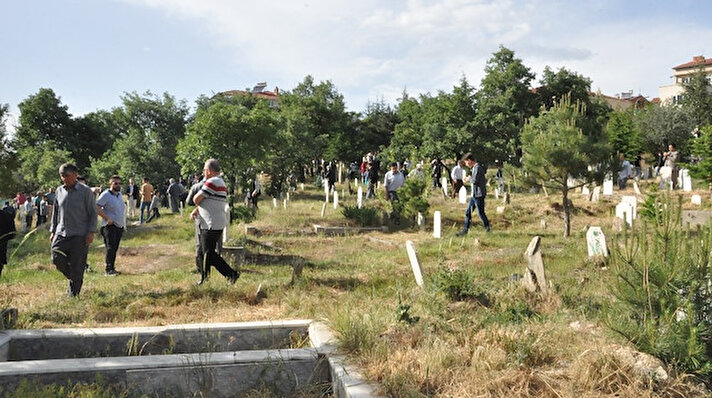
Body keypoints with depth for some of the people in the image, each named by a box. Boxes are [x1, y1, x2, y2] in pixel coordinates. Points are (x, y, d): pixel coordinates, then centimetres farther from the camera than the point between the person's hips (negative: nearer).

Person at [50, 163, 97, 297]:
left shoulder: (85, 191, -5)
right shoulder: (59, 191, 10)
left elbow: (93, 213, -4)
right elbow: (55, 212, 18)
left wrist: (91, 232, -11)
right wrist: (53, 231, 14)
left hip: (79, 235, -4)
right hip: (61, 233, 5)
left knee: (77, 266, -2)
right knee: (57, 259, -7)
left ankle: (73, 294, 12)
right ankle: (75, 279, 21)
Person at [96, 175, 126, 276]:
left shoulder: (119, 194, 15)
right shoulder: (106, 195, -9)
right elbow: (96, 208, -16)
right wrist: (107, 218, -18)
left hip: (120, 226, 7)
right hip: (110, 226, -7)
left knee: (115, 248, 10)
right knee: (110, 248, -11)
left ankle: (112, 268, 16)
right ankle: (108, 269, -9)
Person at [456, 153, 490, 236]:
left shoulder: (477, 168, -17)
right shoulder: (475, 167, 13)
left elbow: (474, 181, -26)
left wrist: (470, 178, -7)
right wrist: (470, 179, 11)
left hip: (478, 195, -10)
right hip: (474, 195, 10)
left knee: (481, 213, 1)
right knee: (468, 212, 10)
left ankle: (487, 228, 17)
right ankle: (465, 229, 15)